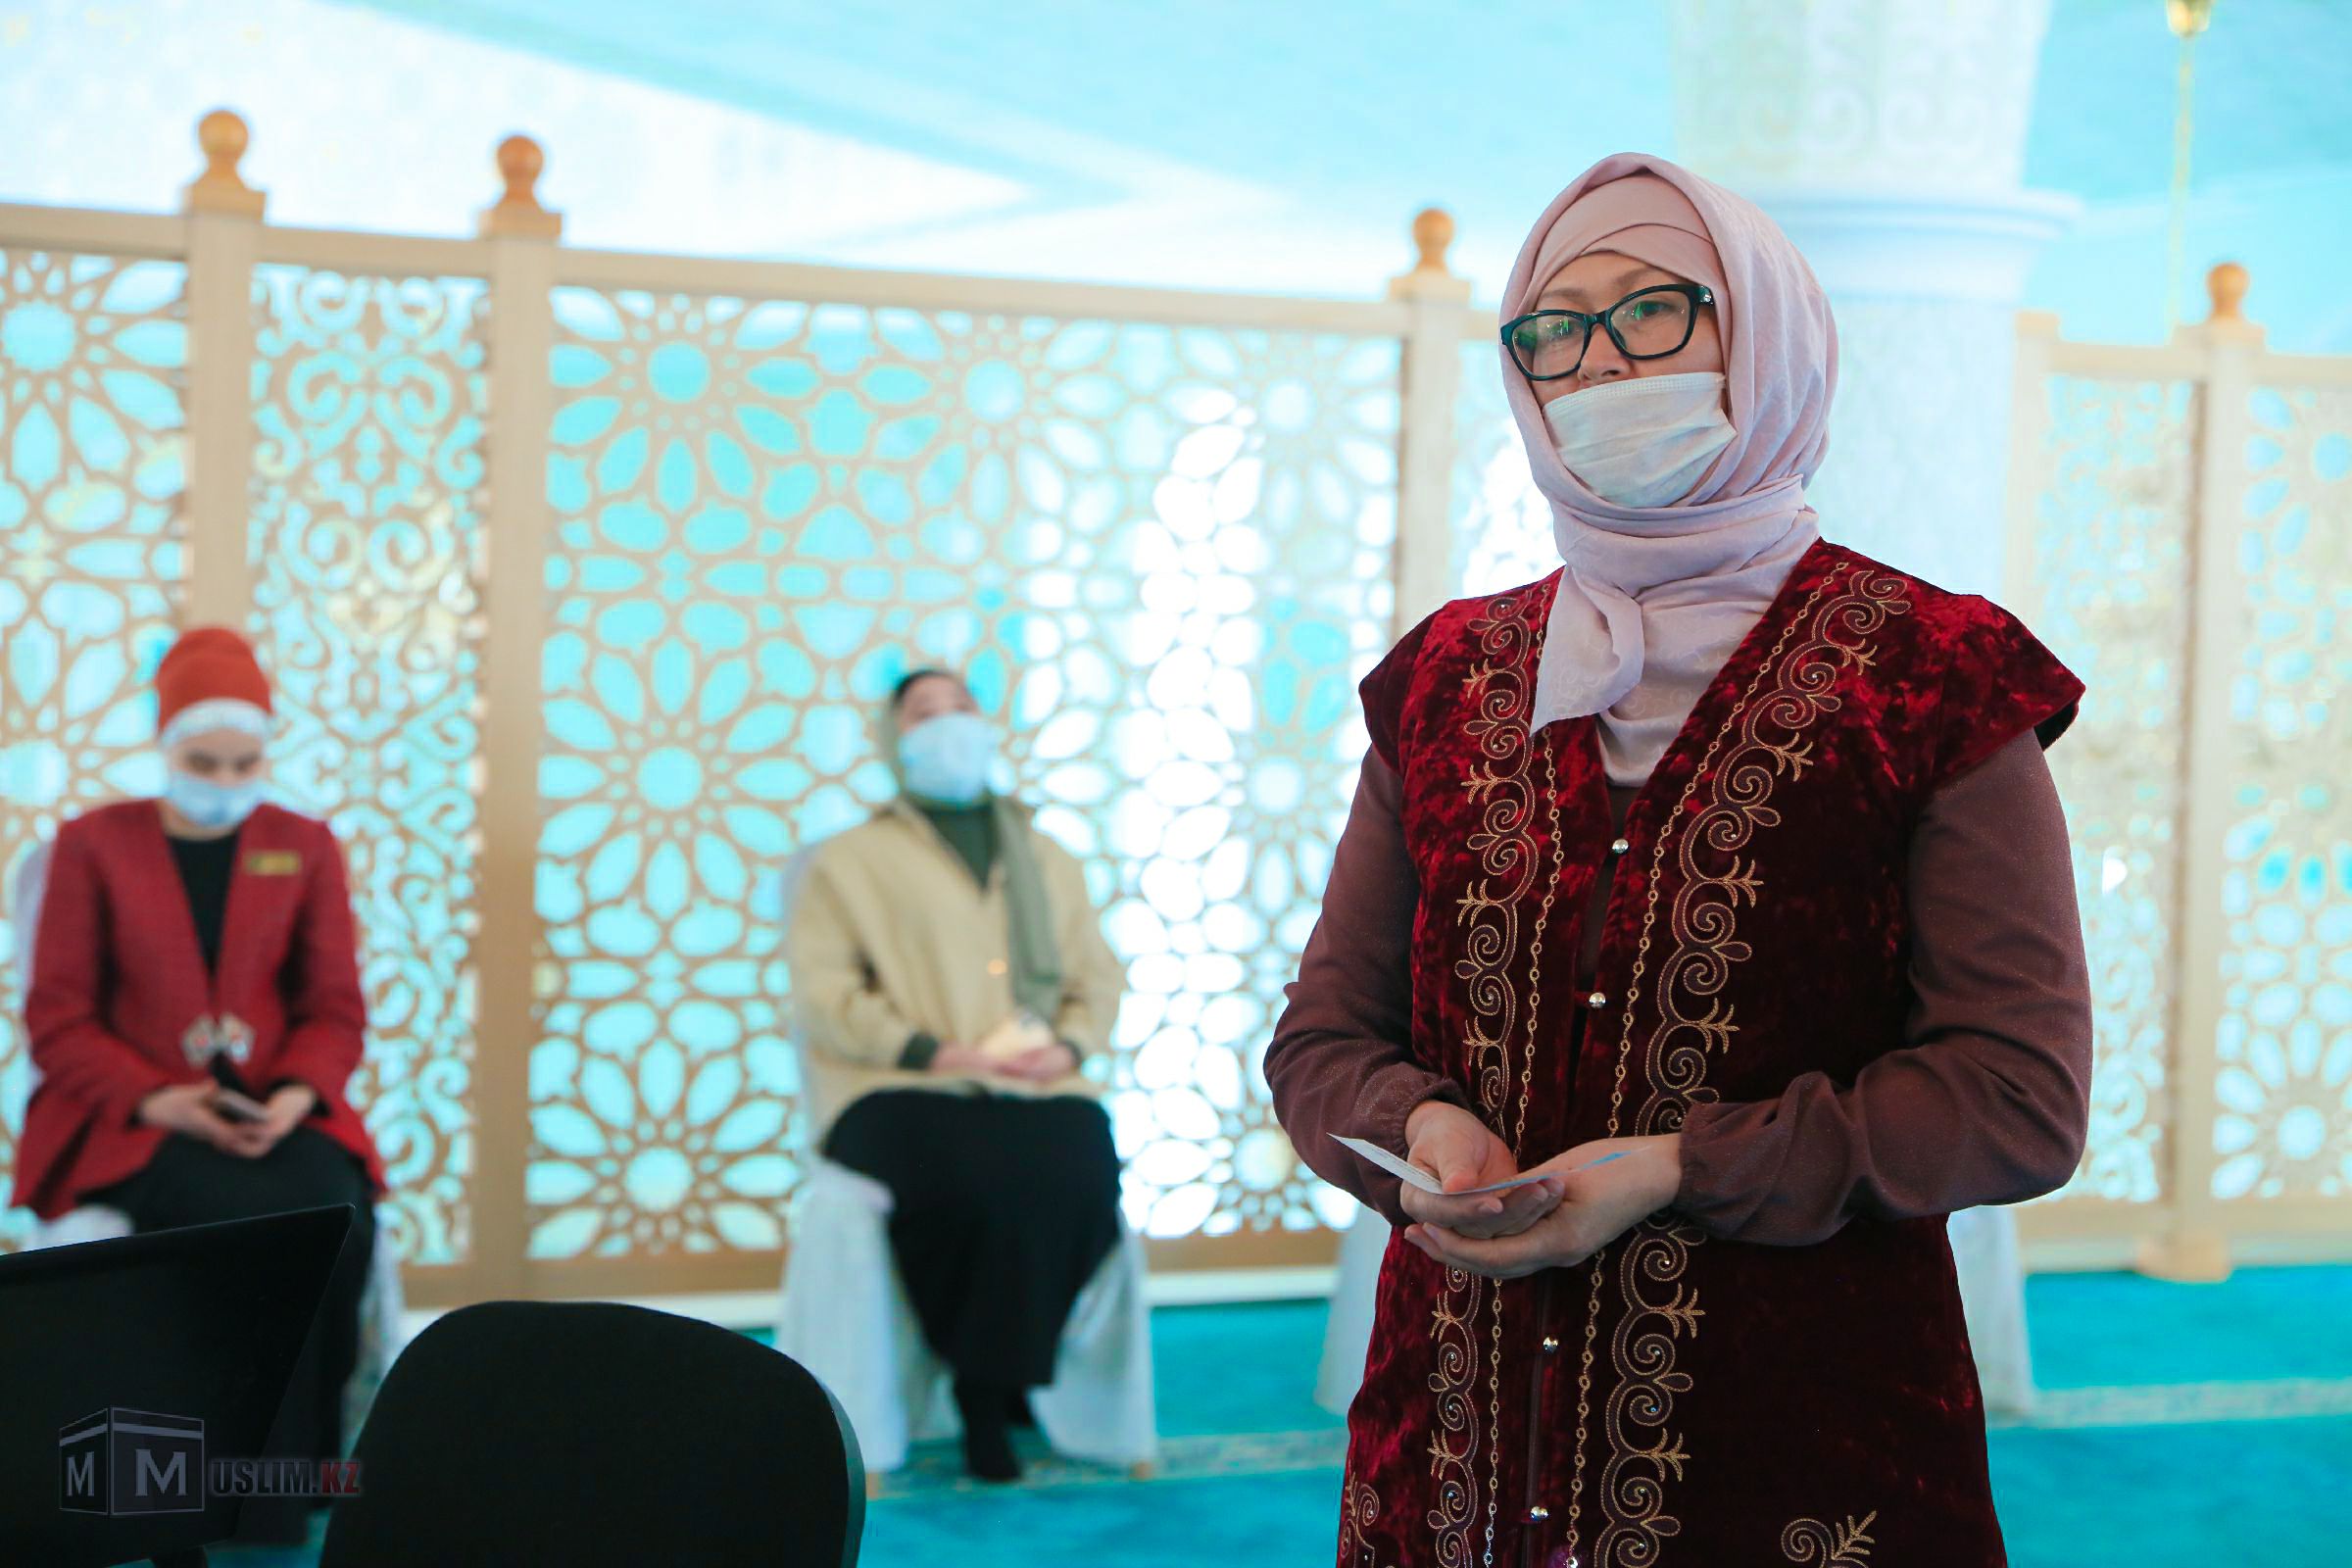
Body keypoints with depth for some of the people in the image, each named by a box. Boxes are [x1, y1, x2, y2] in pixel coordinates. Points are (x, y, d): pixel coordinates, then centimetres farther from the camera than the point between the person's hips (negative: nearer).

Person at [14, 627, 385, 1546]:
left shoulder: (305, 847, 11)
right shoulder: (93, 843, 4)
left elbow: (336, 1011, 7)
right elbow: (58, 1021, 0)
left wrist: (295, 1095, -15)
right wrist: (158, 1100, -16)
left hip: (274, 1113, 2)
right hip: (130, 1117, -2)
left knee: (334, 1212, -32)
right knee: (253, 1218, -33)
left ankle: (299, 1458, -18)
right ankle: (264, 1502, -22)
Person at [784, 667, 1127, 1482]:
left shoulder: (1045, 859, 28)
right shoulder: (852, 859, 14)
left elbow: (1098, 974, 22)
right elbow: (822, 988, 1)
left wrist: (1071, 1044, -1)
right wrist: (933, 1050, -12)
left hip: (1039, 1084, 3)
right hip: (903, 1090, -3)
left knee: (1077, 1171, -31)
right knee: (976, 1181, -35)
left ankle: (1000, 1381, -9)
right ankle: (984, 1392, -15)